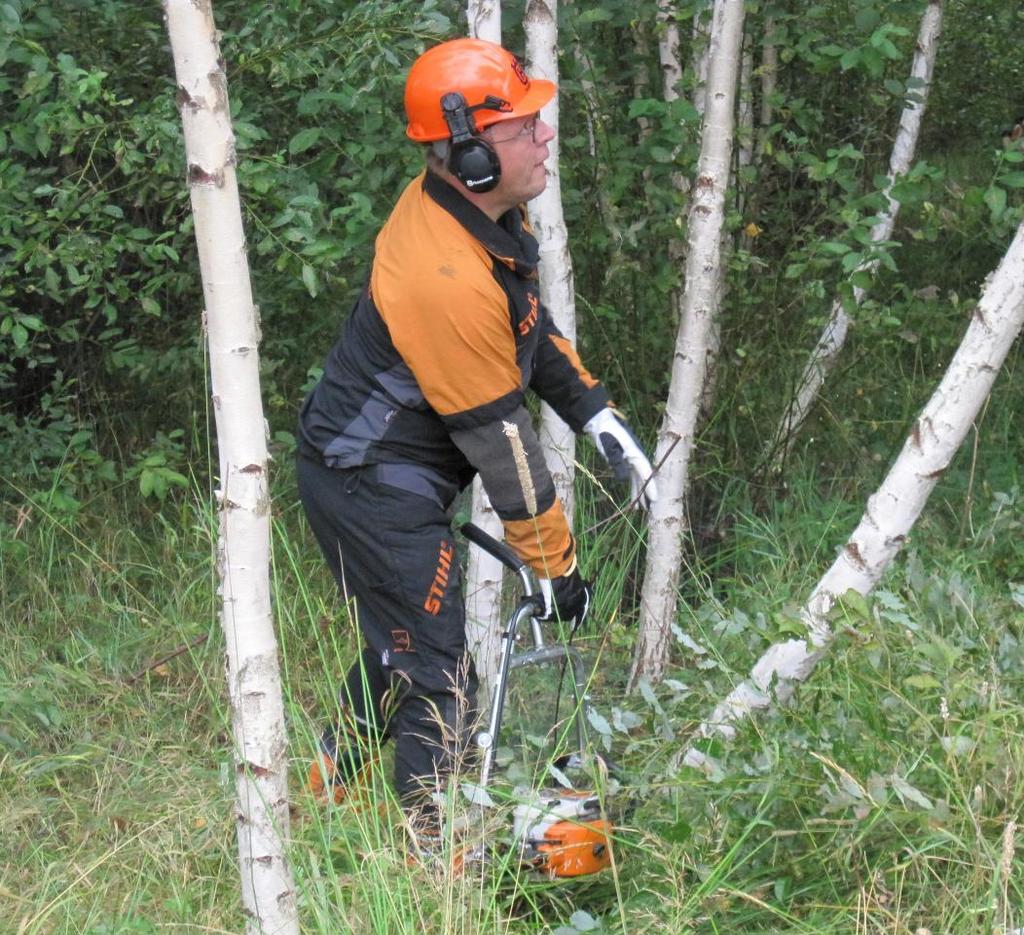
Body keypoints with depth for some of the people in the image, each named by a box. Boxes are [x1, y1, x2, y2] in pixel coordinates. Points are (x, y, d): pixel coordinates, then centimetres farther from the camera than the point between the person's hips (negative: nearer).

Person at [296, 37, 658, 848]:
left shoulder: (483, 211, -3)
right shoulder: (447, 279, -32)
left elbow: (531, 323, 13)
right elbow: (500, 437, -24)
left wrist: (600, 416, 5)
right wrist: (555, 564, -14)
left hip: (371, 469, 10)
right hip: (377, 491, -10)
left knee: (400, 646, 24)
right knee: (437, 684, -2)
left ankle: (320, 803, 41)